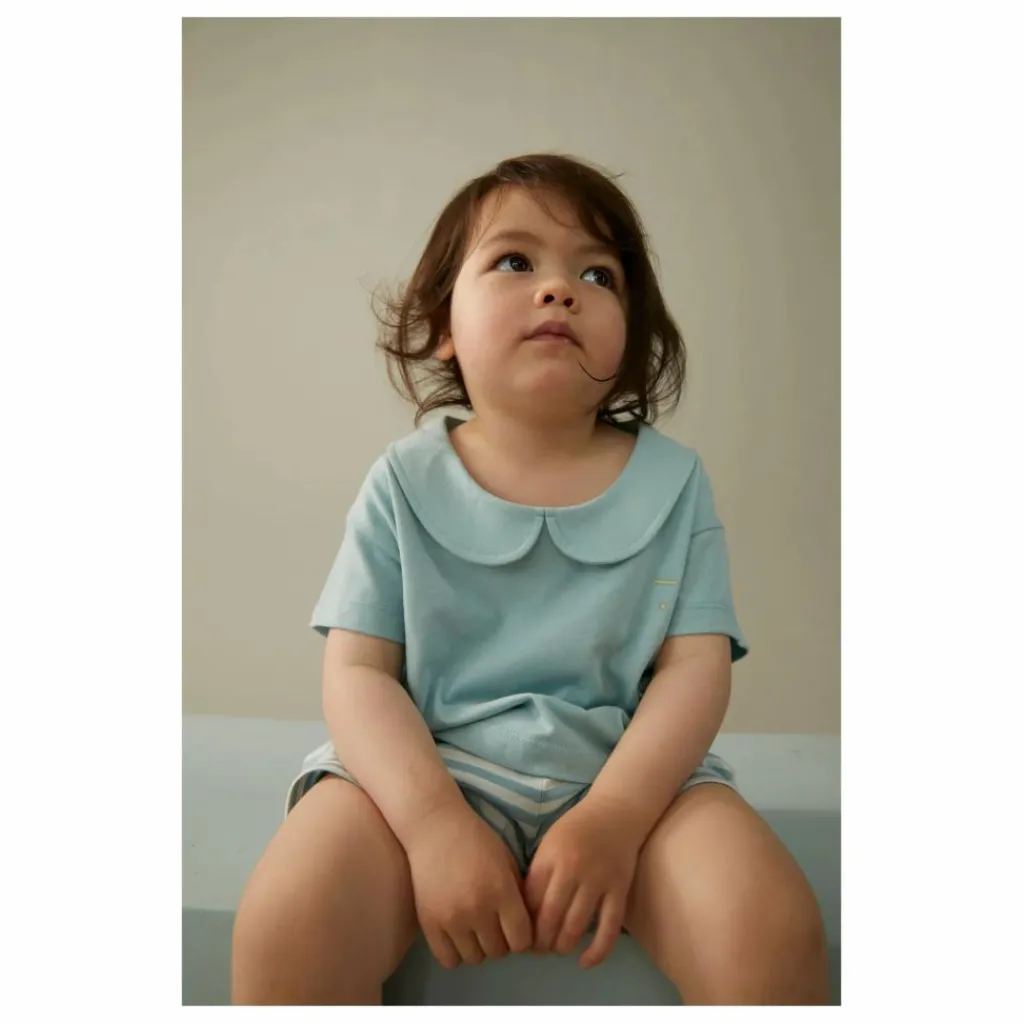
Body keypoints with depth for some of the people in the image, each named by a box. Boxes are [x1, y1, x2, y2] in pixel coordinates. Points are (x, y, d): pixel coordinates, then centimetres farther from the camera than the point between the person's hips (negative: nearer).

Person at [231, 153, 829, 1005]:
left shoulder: (672, 479, 3)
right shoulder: (408, 481, 1)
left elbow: (697, 664, -3)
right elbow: (357, 672, -4)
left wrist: (614, 816, -18)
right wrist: (435, 823, -19)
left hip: (632, 763, 1)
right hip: (430, 761, 0)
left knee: (774, 930, -24)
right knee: (284, 929, -24)